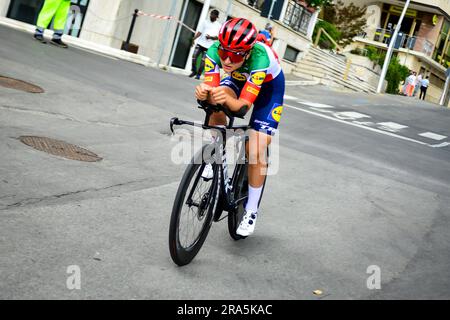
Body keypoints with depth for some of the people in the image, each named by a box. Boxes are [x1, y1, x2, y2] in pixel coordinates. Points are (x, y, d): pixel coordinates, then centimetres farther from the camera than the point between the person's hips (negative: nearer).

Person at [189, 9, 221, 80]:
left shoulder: (219, 25, 3)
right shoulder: (205, 22, 13)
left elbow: (218, 37, -3)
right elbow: (200, 32, 9)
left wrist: (210, 37, -20)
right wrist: (194, 38, -5)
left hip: (209, 46, -3)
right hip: (200, 43, 3)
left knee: (203, 61, -3)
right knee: (194, 56, -7)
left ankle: (198, 74, 8)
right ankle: (194, 71, 10)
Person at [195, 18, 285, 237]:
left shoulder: (260, 58, -42)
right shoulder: (214, 51, -32)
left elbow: (243, 105, -42)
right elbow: (213, 93, -33)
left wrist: (228, 99, -63)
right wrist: (204, 94, -56)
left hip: (269, 85, -3)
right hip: (238, 78, 4)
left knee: (256, 150, -13)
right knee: (217, 103, -31)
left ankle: (251, 211, 6)